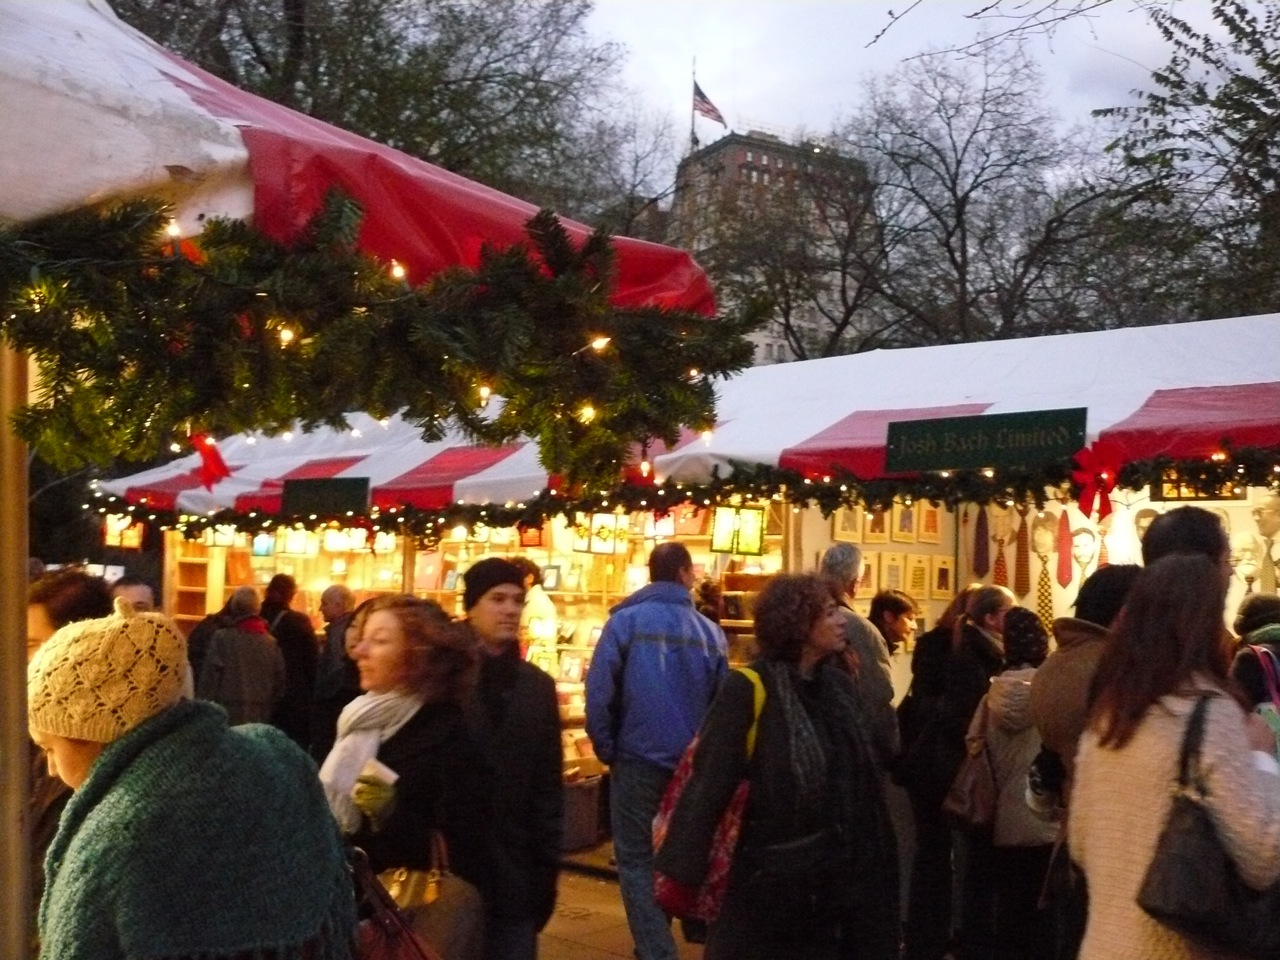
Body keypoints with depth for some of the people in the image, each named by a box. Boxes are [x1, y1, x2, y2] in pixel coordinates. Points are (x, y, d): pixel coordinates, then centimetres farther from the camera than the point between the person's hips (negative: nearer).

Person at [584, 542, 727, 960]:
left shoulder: (626, 621, -6)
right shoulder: (711, 631, 1)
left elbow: (599, 691, -11)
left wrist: (607, 750, 0)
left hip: (639, 758, -3)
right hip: (692, 763, 3)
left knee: (636, 860, 6)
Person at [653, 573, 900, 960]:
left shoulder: (839, 685, 7)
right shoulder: (747, 690, -14)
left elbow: (859, 777, 13)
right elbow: (708, 783, -18)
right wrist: (682, 868, -21)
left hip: (834, 876, 6)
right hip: (768, 876, -6)